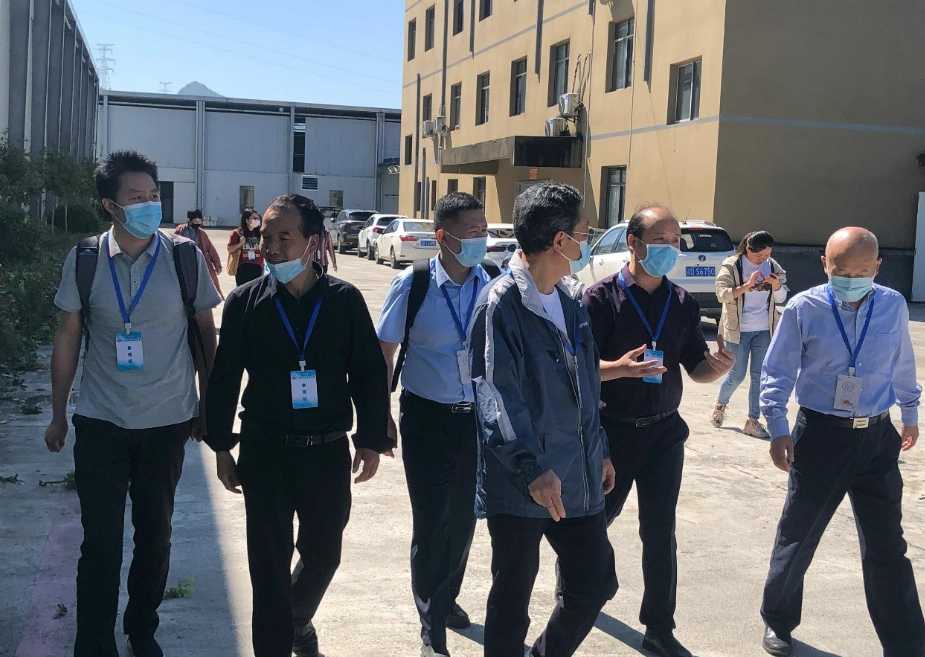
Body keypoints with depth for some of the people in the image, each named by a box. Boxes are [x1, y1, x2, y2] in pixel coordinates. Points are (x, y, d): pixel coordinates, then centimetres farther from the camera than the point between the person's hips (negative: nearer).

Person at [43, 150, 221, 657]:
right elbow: (67, 338, 4)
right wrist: (58, 415, 6)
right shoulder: (84, 260, -4)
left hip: (167, 422, 0)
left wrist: (207, 405, 5)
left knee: (154, 536, 13)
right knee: (101, 540, 4)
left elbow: (205, 332, 3)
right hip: (100, 423, 0)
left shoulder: (185, 257, -6)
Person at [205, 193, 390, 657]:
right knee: (269, 562, 4)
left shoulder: (344, 300, -3)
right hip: (265, 452, -1)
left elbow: (370, 374, 1)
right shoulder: (245, 302, -3)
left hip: (329, 451, 1)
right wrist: (222, 448, 3)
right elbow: (223, 379, 2)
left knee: (323, 554, 16)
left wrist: (371, 440, -1)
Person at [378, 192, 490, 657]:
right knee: (431, 520, 0)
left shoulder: (491, 284, -5)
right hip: (427, 417, -3)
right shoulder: (413, 285, -13)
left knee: (463, 517, 16)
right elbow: (384, 350, -4)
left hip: (476, 415, 3)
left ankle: (447, 597, 40)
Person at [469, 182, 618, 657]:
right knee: (512, 598, 9)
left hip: (578, 476, 7)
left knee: (595, 583, 14)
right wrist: (532, 468, -30)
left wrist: (598, 449, 20)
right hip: (521, 484, -7)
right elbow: (497, 395, -23)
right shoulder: (501, 303, -16)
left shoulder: (571, 298, 9)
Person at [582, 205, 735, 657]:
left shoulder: (682, 304, 4)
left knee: (660, 532, 6)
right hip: (612, 429, -3)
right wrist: (620, 368, -32)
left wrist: (718, 366, -15)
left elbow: (696, 369, 8)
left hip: (664, 431, 3)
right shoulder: (601, 297, -9)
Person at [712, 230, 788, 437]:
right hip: (738, 330, -4)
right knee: (737, 375, 1)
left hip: (764, 330, 4)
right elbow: (722, 294, -15)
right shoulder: (731, 266, -7)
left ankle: (753, 421, 9)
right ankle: (720, 405, 29)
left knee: (759, 376, 2)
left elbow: (781, 299, 10)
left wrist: (777, 285, -12)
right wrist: (747, 286, -26)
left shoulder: (773, 267, 5)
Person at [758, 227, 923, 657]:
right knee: (798, 537, 10)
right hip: (820, 435, -2)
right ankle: (778, 622, 32)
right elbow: (777, 373, -4)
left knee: (887, 549, 8)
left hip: (877, 437, 2)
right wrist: (778, 430, -11)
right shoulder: (803, 309, -10)